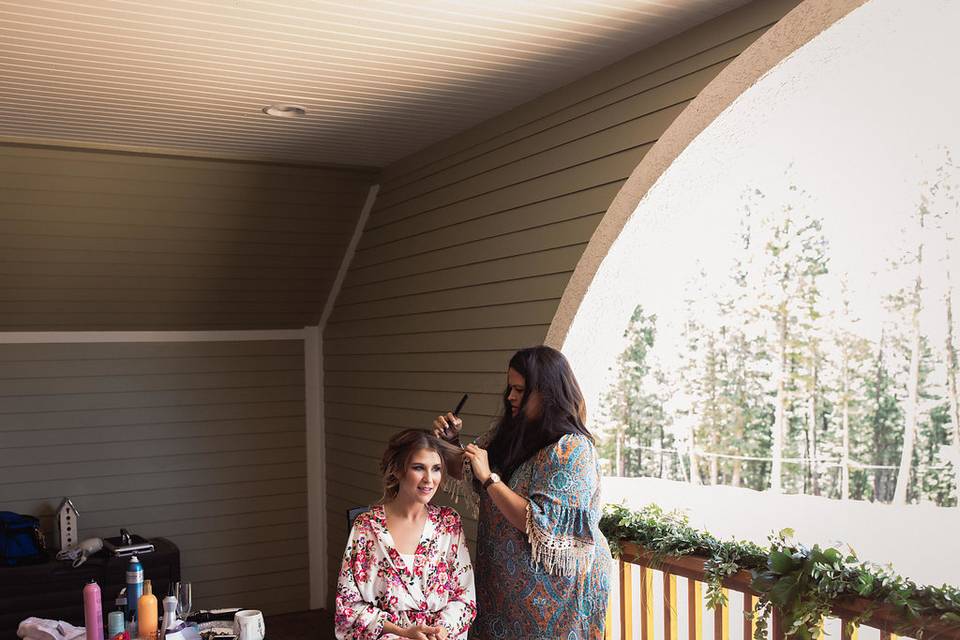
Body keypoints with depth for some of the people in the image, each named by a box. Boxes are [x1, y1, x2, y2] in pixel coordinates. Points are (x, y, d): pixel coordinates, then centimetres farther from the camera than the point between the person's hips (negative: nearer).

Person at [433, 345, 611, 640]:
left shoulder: (570, 450, -21)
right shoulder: (508, 433, 2)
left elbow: (541, 525, -26)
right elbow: (465, 474, 16)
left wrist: (489, 477, -25)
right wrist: (452, 442, -4)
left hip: (555, 584, -7)